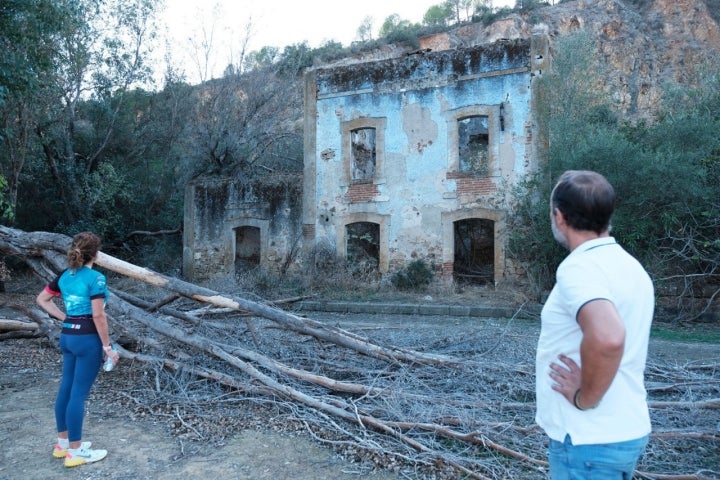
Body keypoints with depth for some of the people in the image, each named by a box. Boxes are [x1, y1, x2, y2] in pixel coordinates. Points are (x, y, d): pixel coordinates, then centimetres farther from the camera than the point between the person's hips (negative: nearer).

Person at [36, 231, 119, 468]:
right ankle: (75, 452, 9)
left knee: (66, 389, 16)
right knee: (78, 393, -1)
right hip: (87, 338, -8)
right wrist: (107, 346, -11)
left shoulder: (64, 276, 6)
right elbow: (98, 316, -18)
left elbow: (42, 300, 17)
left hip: (67, 336, 8)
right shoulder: (95, 278, -17)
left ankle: (63, 443, 29)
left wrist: (65, 318, 13)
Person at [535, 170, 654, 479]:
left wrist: (584, 398, -24)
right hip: (626, 430, 9)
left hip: (589, 440, -9)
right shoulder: (628, 265, 8)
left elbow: (607, 338, -39)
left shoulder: (579, 267, -22)